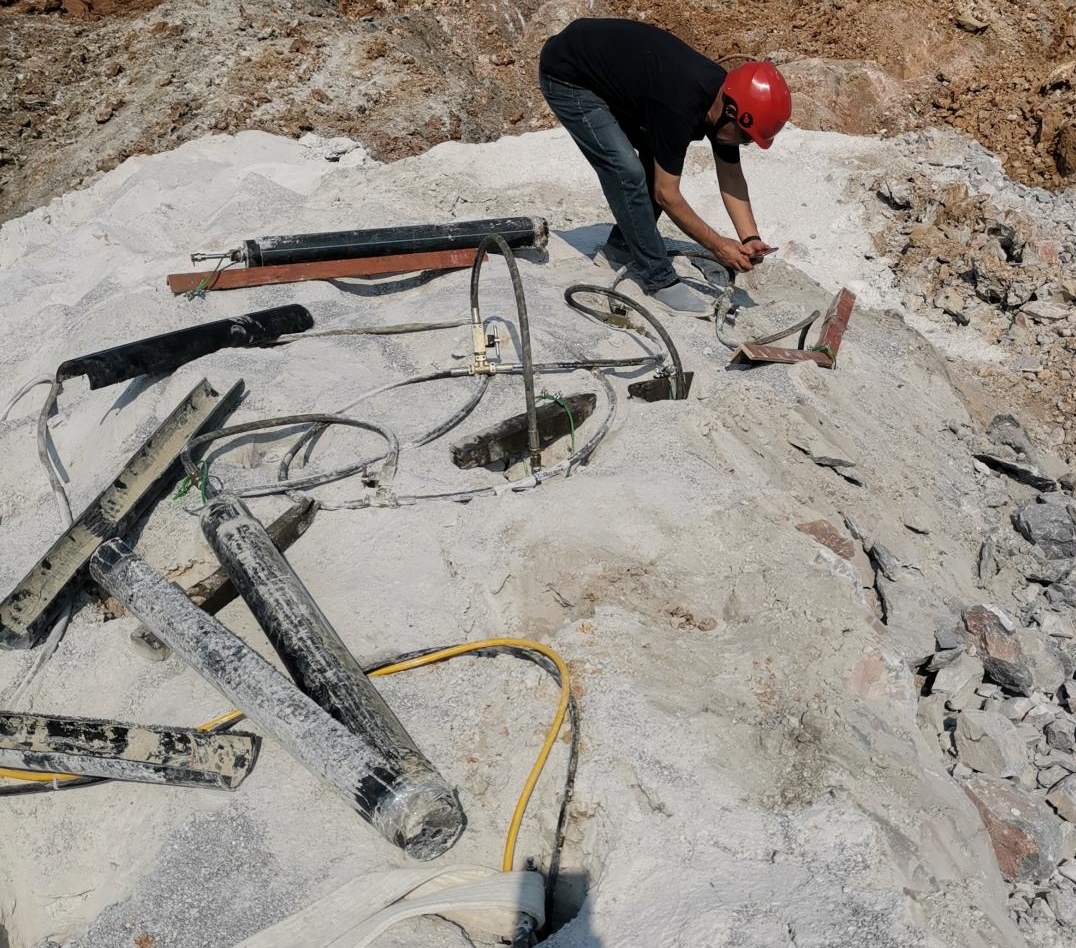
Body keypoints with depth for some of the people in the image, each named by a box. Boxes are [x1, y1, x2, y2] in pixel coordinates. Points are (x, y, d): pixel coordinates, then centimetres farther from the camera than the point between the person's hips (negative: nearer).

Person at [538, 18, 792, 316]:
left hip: (610, 69, 9)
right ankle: (659, 281, -9)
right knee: (628, 172, -18)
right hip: (567, 76, -9)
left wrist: (750, 239, -10)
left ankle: (619, 249, 20)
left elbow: (730, 177, 0)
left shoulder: (727, 96, -9)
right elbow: (666, 194, -24)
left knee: (656, 163, 6)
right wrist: (717, 245, -17)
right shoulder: (680, 108, -33)